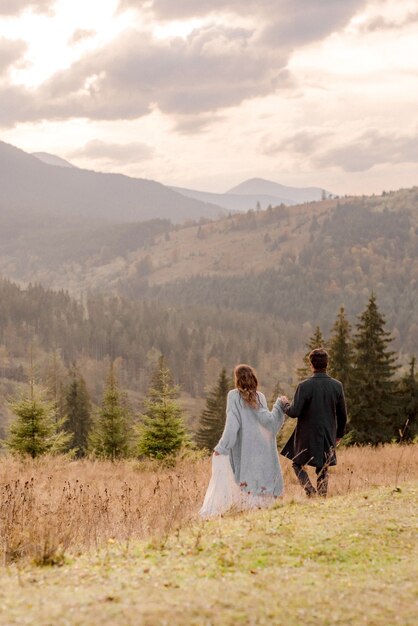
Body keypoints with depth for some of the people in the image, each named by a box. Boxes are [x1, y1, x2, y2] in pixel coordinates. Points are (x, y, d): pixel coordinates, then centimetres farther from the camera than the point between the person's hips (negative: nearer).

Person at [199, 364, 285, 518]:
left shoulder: (234, 396, -5)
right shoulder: (260, 397, 3)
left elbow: (232, 423, -11)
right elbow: (267, 419, -7)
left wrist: (221, 447, -10)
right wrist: (278, 406, 9)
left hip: (241, 449, -3)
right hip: (259, 449, 3)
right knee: (258, 479, 8)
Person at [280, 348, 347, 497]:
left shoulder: (304, 386, -16)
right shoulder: (337, 386, -3)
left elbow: (294, 412, -17)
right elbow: (343, 415, 3)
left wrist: (284, 403, 5)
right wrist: (339, 434, 18)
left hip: (307, 436, -3)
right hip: (327, 437, 3)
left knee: (298, 464, 16)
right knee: (323, 471, 16)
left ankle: (311, 492, -3)